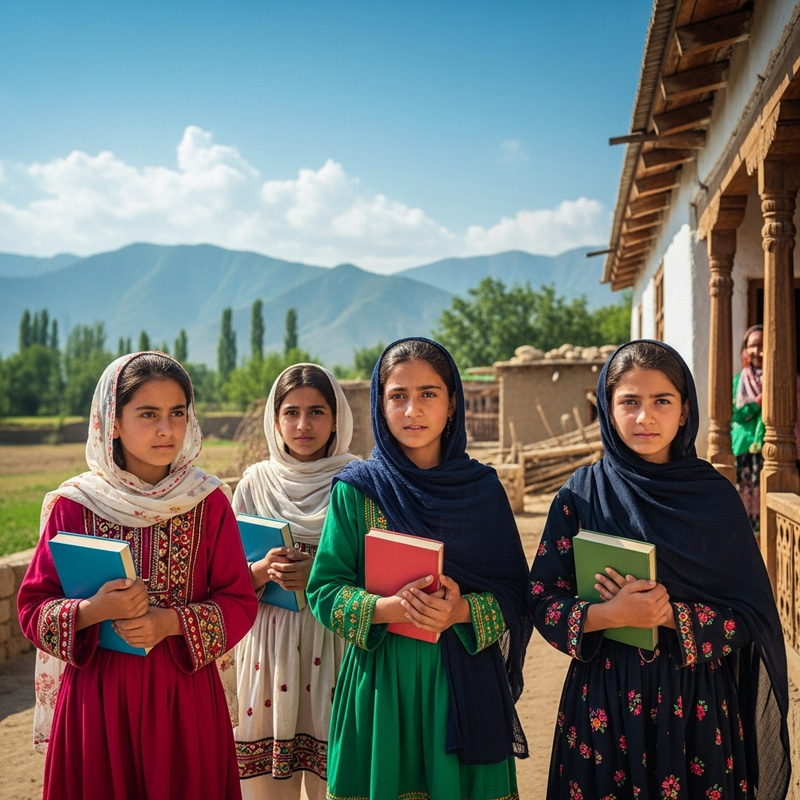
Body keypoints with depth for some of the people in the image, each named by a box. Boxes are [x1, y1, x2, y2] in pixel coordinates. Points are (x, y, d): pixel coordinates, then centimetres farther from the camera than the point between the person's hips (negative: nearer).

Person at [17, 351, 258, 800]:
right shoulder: (73, 505, -3)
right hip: (96, 694, 0)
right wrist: (92, 611, -19)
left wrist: (171, 622, -16)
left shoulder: (208, 501, -2)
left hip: (186, 694, 1)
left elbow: (240, 602, -1)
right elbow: (34, 608, -1)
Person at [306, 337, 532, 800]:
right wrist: (388, 608, -21)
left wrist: (461, 611, -19)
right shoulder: (356, 489, -2)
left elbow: (514, 593, 1)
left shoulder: (483, 488, 1)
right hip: (381, 678, -1)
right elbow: (324, 590, -4)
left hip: (466, 680, 1)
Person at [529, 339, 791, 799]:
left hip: (697, 701, 1)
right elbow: (542, 600, -5)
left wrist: (668, 614, -18)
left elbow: (753, 614, -4)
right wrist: (613, 615, -21)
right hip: (606, 696, 0)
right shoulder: (581, 495, -4)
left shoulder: (715, 496, -3)